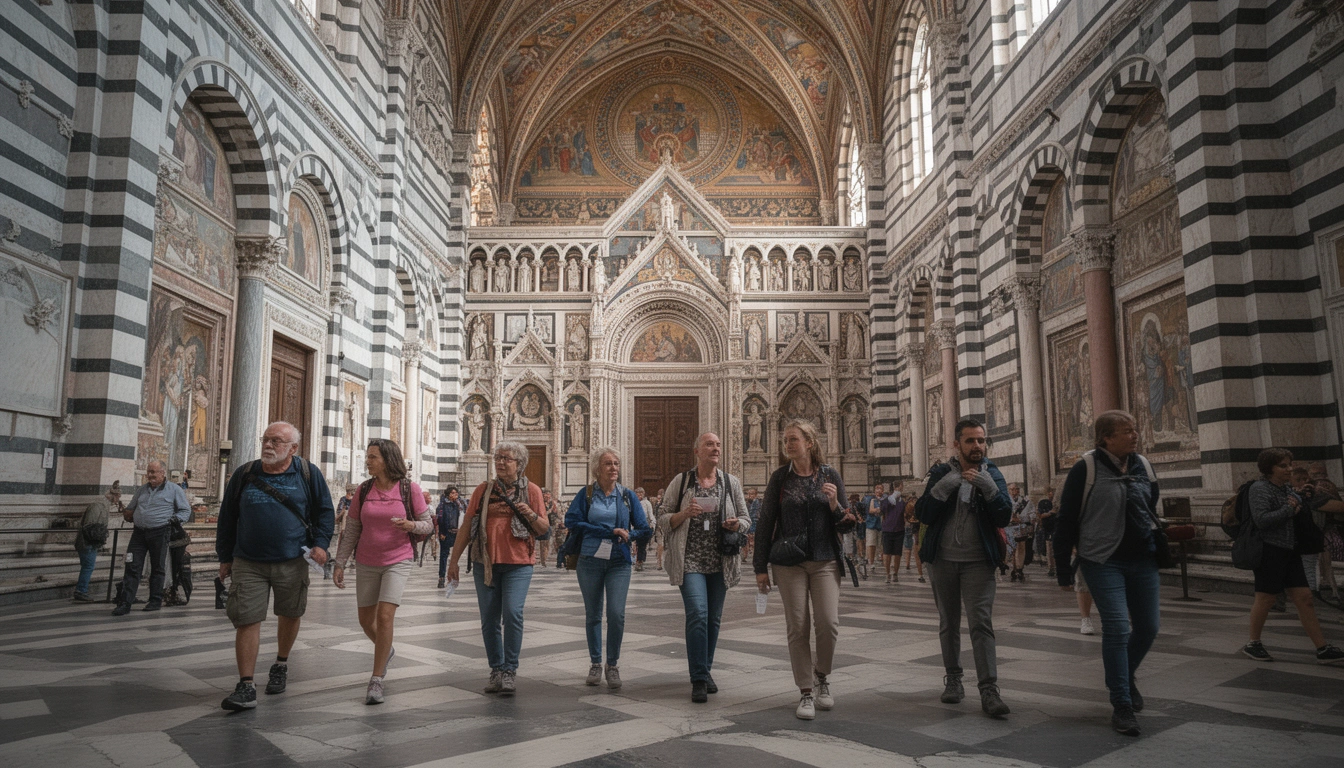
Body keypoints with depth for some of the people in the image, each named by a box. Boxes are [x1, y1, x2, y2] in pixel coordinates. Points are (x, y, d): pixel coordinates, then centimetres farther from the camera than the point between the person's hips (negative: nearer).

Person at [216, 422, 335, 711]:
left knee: (289, 616, 15)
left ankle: (281, 665, 39)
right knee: (246, 620, -7)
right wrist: (225, 557, 11)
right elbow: (227, 518, 12)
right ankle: (246, 687, -1)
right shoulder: (244, 475, 3)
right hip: (248, 563, 0)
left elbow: (325, 511, 6)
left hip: (293, 562, 0)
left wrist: (321, 544, -8)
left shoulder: (307, 474, -1)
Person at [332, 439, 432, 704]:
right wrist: (340, 564, 1)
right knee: (366, 620, 12)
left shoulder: (410, 489, -8)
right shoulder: (364, 490, 0)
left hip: (398, 561, -4)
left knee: (384, 616, -15)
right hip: (367, 563, 4)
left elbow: (428, 525, -2)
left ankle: (376, 681, -3)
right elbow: (351, 531, 4)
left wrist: (412, 525, -23)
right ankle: (385, 650, 44)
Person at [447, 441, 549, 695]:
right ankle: (496, 670, 19)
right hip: (486, 562, 3)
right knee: (489, 619, 5)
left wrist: (531, 515, -16)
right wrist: (454, 560, 8)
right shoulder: (483, 490, 9)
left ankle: (510, 670, -1)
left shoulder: (531, 490, 4)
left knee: (513, 613, -14)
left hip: (518, 564, -3)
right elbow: (466, 526, 10)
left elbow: (544, 528, 5)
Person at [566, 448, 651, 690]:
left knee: (616, 613, -11)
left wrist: (627, 536, -16)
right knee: (592, 615, 9)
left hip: (619, 562, 0)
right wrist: (610, 531, -14)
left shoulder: (628, 496, 5)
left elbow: (644, 529, 5)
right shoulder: (586, 494, 2)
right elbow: (572, 522, -11)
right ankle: (595, 664, 24)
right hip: (590, 561, 0)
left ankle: (613, 665, 6)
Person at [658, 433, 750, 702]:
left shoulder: (731, 482, 9)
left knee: (714, 617, 9)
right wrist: (685, 513, -15)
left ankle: (705, 670, 27)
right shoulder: (681, 481, 2)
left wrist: (737, 524, -9)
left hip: (720, 561, 3)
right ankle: (699, 679, -7)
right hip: (690, 560, -3)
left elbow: (745, 519, 14)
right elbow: (663, 519, 3)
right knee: (697, 614, -15)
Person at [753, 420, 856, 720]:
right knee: (797, 627, 0)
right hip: (789, 562, 0)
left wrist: (834, 504, -14)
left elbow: (847, 524, 6)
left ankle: (822, 676, 20)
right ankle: (805, 693, 13)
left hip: (825, 561, 0)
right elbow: (766, 522, 3)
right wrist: (761, 566, 1)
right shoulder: (780, 477, 1)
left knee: (828, 622, -8)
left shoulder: (830, 476, 2)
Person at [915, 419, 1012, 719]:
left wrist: (987, 487, -22)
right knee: (948, 623, 11)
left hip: (978, 562, -1)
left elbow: (1004, 518, -9)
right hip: (943, 561, 1)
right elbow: (922, 514, -8)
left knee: (982, 623, -10)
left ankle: (989, 690, -8)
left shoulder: (991, 474, 2)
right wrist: (943, 487, -21)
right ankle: (953, 679, 25)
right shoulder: (941, 472, 1)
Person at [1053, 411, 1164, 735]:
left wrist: (1160, 555, 18)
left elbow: (1153, 511, 18)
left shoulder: (1143, 465, 7)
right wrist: (1063, 569, -7)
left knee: (1148, 627, 10)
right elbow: (1067, 519, -8)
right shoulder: (1086, 468, -11)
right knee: (1117, 627, -11)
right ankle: (1122, 706, -1)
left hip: (1142, 559, 6)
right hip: (1103, 561, -6)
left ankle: (1125, 677, 38)